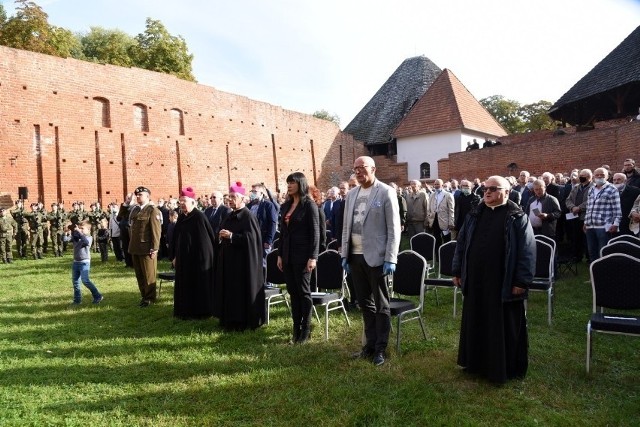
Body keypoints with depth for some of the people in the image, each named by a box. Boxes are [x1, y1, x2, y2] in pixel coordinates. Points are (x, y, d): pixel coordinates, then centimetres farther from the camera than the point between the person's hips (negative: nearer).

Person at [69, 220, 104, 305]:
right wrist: (72, 231, -17)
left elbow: (86, 242, -30)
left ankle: (98, 296, -5)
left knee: (85, 280, -15)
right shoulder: (76, 236, 9)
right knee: (75, 281, 10)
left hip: (84, 262, -7)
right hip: (76, 262, 7)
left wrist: (79, 232, -32)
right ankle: (77, 300, 20)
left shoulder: (88, 237, -8)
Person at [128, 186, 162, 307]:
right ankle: (144, 295, 26)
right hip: (135, 247, 7)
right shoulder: (134, 209, 14)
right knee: (139, 274, 14)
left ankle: (150, 297, 16)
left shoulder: (152, 210, -9)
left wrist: (154, 249, -16)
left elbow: (156, 231, -13)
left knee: (148, 274, 4)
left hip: (146, 248, -7)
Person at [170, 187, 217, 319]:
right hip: (184, 257, 8)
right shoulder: (181, 218, 8)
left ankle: (201, 312, 13)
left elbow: (207, 238, -14)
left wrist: (203, 257, -12)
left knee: (199, 285, 2)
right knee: (185, 285, 12)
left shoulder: (199, 217, -14)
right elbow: (175, 238, 13)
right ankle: (186, 311, 24)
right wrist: (174, 256, 10)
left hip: (198, 257, -7)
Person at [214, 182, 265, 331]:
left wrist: (231, 236, -24)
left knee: (242, 290, -2)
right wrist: (221, 237, -1)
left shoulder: (248, 216, -12)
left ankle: (244, 320, 7)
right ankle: (230, 319, 22)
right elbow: (223, 235, 21)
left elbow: (251, 237, -21)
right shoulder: (230, 216, 14)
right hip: (228, 260, 9)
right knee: (230, 289, 12)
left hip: (242, 260, -9)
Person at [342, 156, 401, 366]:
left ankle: (380, 349, 16)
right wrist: (344, 255, 9)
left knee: (381, 305, 5)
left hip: (376, 257, -6)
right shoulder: (351, 194, 11)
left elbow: (394, 228, -9)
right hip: (355, 257, 6)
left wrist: (390, 259, -14)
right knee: (365, 303, 14)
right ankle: (370, 344, 27)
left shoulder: (386, 192, -6)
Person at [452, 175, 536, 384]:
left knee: (504, 328, 7)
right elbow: (461, 244, 12)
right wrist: (457, 271, 9)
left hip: (504, 284, -5)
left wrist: (522, 281, -15)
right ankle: (476, 363, 31)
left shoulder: (517, 218, -7)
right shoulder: (475, 215, 8)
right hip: (476, 281, 5)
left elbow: (527, 251, -10)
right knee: (476, 325, 15)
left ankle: (505, 369, 22)